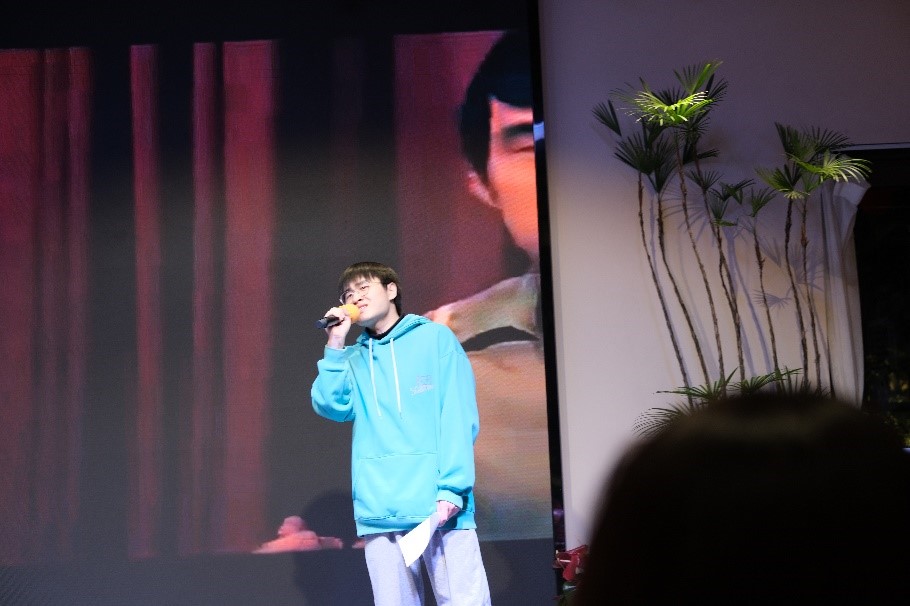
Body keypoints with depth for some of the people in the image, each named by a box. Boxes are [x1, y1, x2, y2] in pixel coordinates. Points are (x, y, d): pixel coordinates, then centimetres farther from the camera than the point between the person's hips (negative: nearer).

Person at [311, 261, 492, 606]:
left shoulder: (434, 338, 6)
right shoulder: (354, 359, 17)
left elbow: (459, 419, -2)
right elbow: (331, 406, 1)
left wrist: (451, 489, -12)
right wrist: (336, 346, 0)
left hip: (439, 504, -3)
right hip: (380, 510, 3)